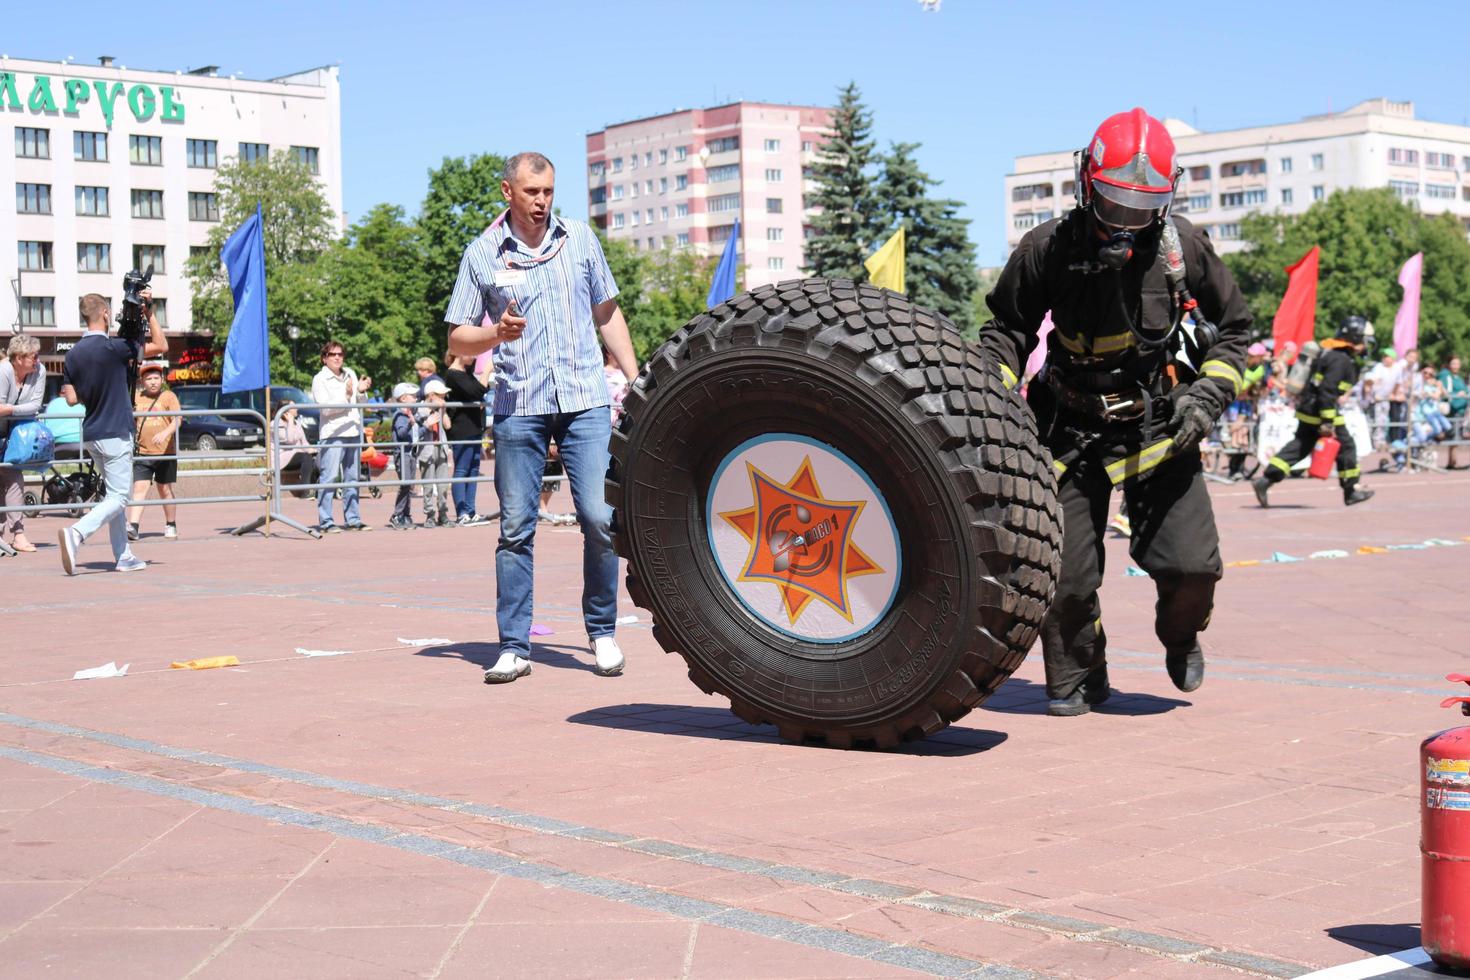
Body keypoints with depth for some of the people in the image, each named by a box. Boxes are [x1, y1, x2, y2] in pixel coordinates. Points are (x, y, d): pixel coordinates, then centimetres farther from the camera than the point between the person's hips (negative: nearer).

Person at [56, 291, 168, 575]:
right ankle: (76, 533, -27)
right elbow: (161, 346, -6)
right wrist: (149, 313, 0)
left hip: (91, 435, 7)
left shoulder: (73, 354, 4)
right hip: (115, 434, -7)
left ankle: (123, 557, 15)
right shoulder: (113, 348, -14)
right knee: (118, 497, -6)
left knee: (114, 494, 16)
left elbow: (71, 399, 4)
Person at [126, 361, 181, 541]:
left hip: (166, 452, -2)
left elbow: (178, 419, -12)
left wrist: (165, 433, -29)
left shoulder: (169, 396, 0)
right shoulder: (136, 398, 9)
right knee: (140, 488, -10)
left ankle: (171, 525, 23)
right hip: (142, 453, 2)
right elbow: (131, 422, 23)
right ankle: (133, 526, -18)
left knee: (165, 489, 9)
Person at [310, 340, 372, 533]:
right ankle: (325, 522, -10)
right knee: (329, 478, -11)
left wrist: (361, 392, -2)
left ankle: (353, 519, 16)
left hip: (353, 433, 6)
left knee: (352, 479, 10)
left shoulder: (350, 374, 16)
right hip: (332, 435, -6)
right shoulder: (320, 379, -2)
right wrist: (346, 396, -23)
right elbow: (325, 407, -13)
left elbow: (362, 404, 18)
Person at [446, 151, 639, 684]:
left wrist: (636, 378, 13)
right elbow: (457, 340, 7)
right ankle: (514, 647, 8)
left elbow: (607, 314, 18)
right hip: (519, 405, -1)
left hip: (585, 400, 1)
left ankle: (603, 634, 9)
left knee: (601, 518, -7)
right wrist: (497, 333, -13)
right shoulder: (482, 254, 4)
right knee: (516, 527, 0)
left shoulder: (580, 239, 9)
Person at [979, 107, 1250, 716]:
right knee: (1064, 570, -5)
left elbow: (1232, 325, 9)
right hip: (1075, 429, 0)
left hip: (1161, 426, 0)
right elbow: (1008, 327, 8)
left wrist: (1209, 394, -4)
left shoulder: (1183, 246, -4)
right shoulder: (1047, 249, -8)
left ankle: (1180, 633, 28)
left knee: (1191, 563, -9)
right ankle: (1076, 678, 21)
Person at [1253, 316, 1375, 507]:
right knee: (1346, 447, 4)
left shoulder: (1330, 353, 15)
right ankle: (1351, 492, 13)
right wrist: (1328, 422, -25)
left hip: (1307, 410, 10)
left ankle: (1265, 480, 1)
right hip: (1320, 412, -10)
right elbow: (1327, 391, -24)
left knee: (1300, 446, 10)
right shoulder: (1341, 360, -17)